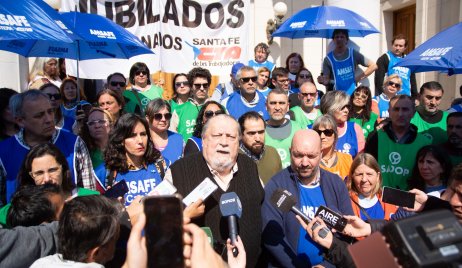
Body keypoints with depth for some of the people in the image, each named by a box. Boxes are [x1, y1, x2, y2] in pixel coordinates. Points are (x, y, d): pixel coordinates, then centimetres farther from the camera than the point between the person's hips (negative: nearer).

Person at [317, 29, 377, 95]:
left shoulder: (353, 54, 2)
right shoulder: (328, 59, 1)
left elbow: (373, 66, 5)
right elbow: (326, 80, -2)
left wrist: (361, 76, -4)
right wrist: (323, 81, -23)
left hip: (352, 94, 1)